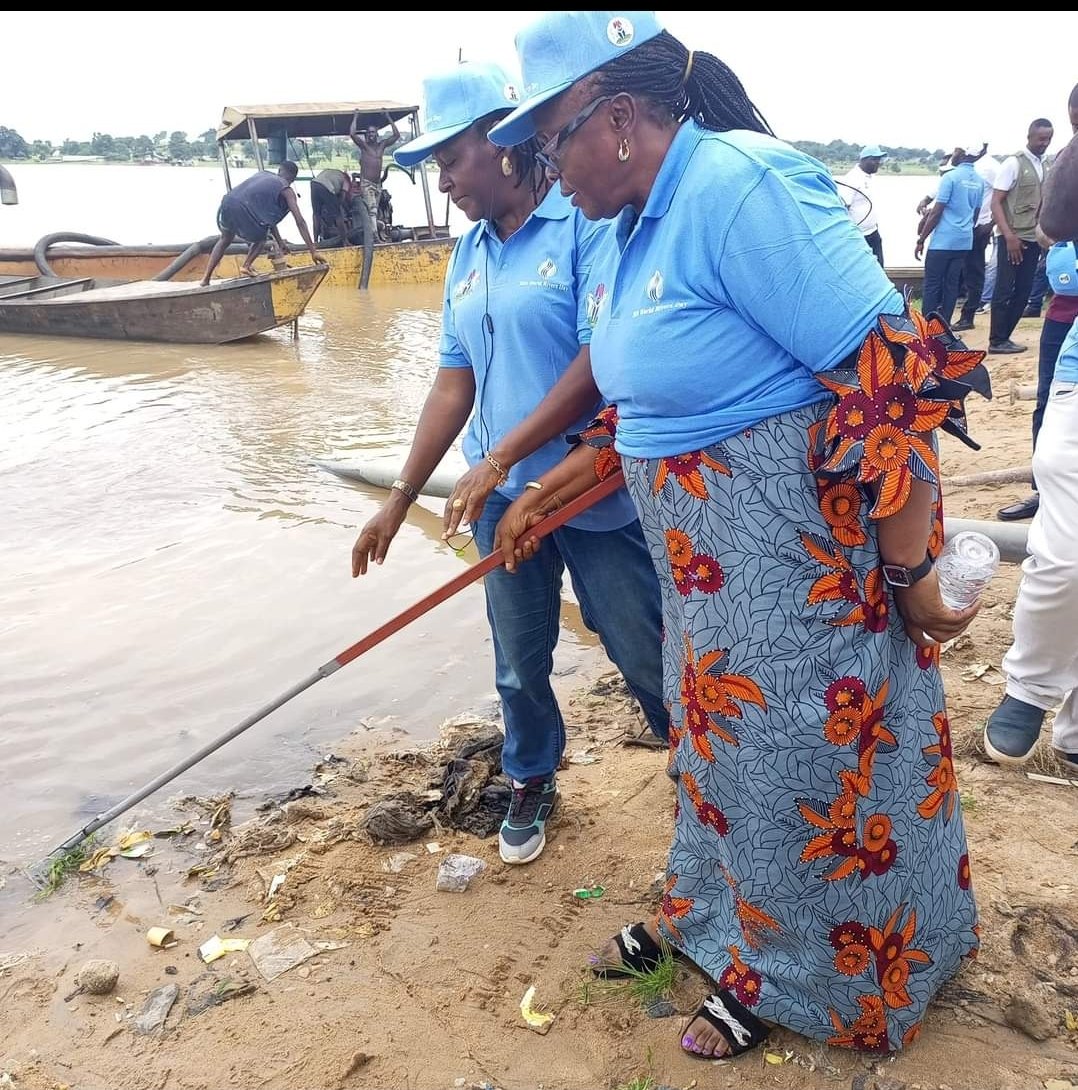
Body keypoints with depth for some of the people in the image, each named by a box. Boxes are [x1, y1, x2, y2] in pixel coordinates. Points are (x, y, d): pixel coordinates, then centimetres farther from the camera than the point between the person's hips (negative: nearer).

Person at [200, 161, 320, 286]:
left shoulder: (262, 174, 31)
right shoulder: (286, 190, 13)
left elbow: (268, 213, 35)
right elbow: (300, 221, 5)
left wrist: (280, 241, 40)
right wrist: (313, 251, 6)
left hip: (227, 203, 5)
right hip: (244, 210, -5)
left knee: (225, 239, 32)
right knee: (261, 238, 29)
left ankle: (205, 278, 27)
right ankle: (246, 266, 10)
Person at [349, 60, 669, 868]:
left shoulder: (587, 221, -13)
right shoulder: (469, 252, 9)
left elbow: (605, 361, -21)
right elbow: (456, 379, 11)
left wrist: (499, 455, -20)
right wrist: (401, 497, 9)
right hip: (501, 492, 6)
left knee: (646, 652, 7)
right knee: (520, 660, 15)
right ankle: (532, 783, 38)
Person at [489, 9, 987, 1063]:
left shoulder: (740, 185, -22)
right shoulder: (640, 228, 9)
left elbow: (895, 375, -25)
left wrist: (910, 574, -21)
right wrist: (541, 499, 19)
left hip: (802, 559, -9)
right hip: (705, 565, 9)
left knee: (808, 764, 10)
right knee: (718, 740, 23)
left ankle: (782, 976, 33)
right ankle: (706, 910, 46)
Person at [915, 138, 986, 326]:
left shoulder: (951, 177, -11)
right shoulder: (980, 181, 10)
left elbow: (936, 213, -12)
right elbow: (976, 214, 19)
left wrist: (921, 240, -7)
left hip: (942, 241, -6)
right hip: (964, 242, 6)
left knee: (932, 286, -1)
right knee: (951, 286, 9)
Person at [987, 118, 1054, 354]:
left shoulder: (1043, 167, 13)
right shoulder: (1013, 163, -7)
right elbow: (996, 203, -12)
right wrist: (1009, 236, -19)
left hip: (1033, 239, 7)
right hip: (1013, 239, -7)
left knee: (1023, 291, 6)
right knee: (1004, 290, -4)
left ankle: (1004, 337, 14)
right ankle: (996, 340, 3)